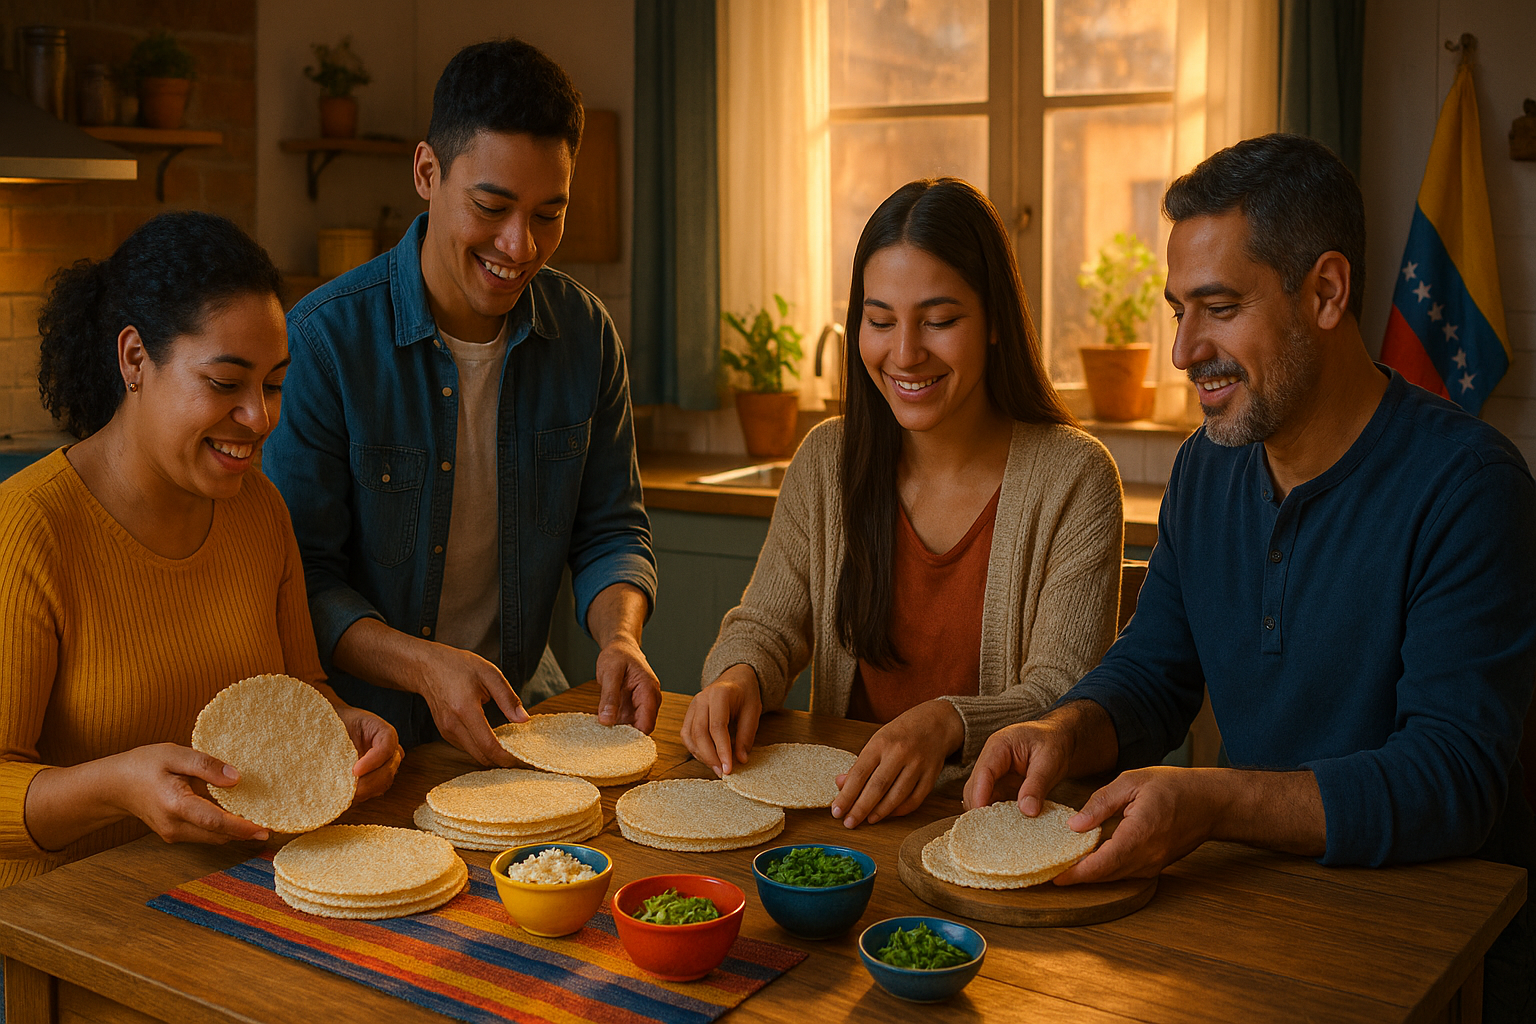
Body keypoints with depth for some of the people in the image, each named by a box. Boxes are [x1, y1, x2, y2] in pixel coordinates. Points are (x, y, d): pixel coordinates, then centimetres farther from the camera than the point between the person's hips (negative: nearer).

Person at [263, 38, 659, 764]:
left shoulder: (586, 332, 0)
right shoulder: (322, 340, -14)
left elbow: (610, 529, 8)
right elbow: (299, 573, -11)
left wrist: (619, 637, -13)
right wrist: (423, 665, -26)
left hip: (522, 710, 4)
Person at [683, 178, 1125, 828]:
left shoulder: (1074, 478, -9)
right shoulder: (827, 461, 4)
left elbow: (1064, 695, -14)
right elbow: (768, 624, 7)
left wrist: (948, 725, -34)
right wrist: (738, 677, -18)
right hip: (836, 797, 5)